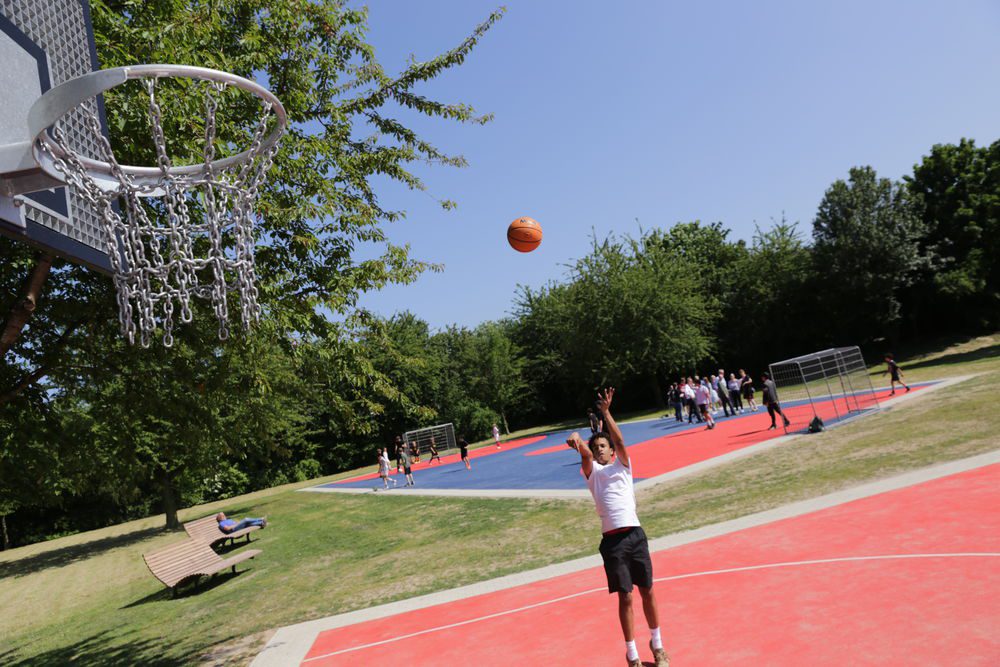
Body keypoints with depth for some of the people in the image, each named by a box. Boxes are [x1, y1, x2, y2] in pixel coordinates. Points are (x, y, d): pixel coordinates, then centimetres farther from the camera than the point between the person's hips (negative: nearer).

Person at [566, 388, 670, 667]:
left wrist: (606, 412, -14)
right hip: (611, 540, -1)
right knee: (625, 597, 3)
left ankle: (657, 644, 32)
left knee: (647, 591, 10)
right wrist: (578, 441, -34)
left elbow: (619, 440, -5)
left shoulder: (622, 466, 11)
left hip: (634, 535, 1)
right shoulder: (592, 472, 9)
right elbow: (585, 454, -13)